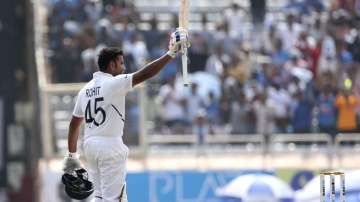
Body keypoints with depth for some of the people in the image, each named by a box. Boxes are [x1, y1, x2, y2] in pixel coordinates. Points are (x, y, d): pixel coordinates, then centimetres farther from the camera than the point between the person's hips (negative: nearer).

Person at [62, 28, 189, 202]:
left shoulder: (85, 89, 12)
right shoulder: (113, 83, -10)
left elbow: (74, 124, 16)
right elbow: (144, 75, -19)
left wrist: (71, 155, 21)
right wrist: (170, 54, -16)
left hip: (89, 144, 8)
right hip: (110, 145, -8)